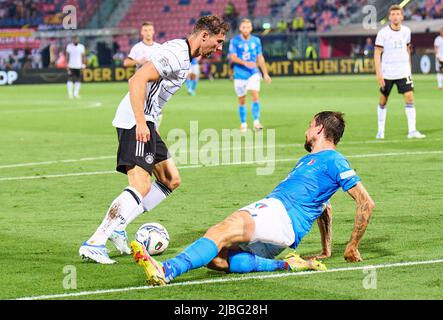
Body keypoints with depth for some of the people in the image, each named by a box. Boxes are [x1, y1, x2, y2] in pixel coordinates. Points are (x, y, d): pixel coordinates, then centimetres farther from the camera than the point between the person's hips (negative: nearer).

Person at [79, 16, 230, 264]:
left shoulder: (184, 56, 18)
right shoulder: (176, 53, -15)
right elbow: (138, 80, -24)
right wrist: (141, 123, -29)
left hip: (146, 122, 11)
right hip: (137, 122, -11)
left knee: (171, 181, 14)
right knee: (141, 187, -19)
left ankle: (117, 227, 12)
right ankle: (94, 243, -21)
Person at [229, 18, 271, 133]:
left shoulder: (256, 41, 5)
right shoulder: (235, 41, -4)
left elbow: (260, 58, 12)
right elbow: (233, 57, -11)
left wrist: (265, 73, 11)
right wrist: (245, 63, -27)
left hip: (253, 73, 1)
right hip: (240, 75, -1)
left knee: (256, 95, -17)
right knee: (242, 100, 5)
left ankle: (256, 121, -17)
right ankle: (243, 124, 19)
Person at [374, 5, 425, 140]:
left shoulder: (406, 31, 3)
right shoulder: (383, 33, -9)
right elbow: (377, 53, -8)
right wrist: (378, 73, -16)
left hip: (403, 72, 2)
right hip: (387, 73, -2)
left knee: (409, 97, -12)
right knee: (383, 100, 8)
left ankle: (412, 131, -11)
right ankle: (381, 131, 22)